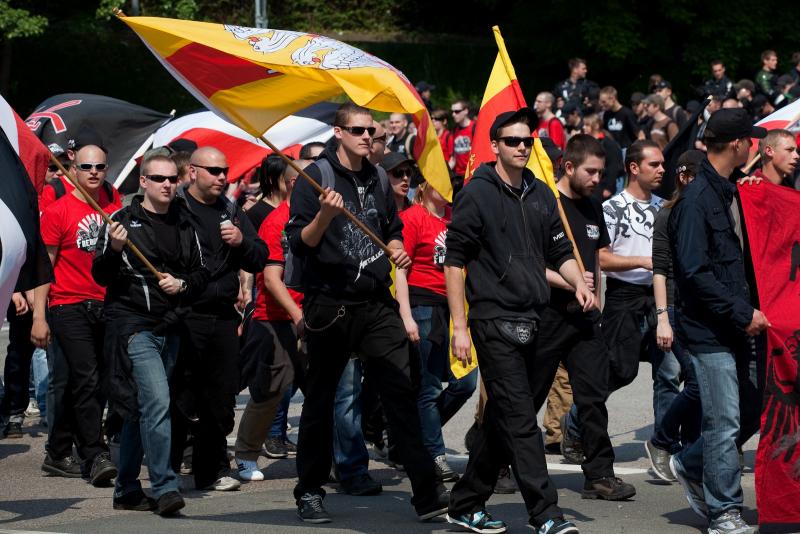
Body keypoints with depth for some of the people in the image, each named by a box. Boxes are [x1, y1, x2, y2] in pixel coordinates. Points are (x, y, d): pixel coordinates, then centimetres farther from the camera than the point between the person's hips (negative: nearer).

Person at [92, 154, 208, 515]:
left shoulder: (184, 225, 13)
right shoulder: (122, 220, -2)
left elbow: (201, 273, 19)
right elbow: (100, 275, -3)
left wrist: (182, 284, -2)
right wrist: (114, 249, -22)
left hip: (169, 326, 6)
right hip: (132, 323, -6)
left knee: (140, 410, 13)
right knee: (157, 400, -20)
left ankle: (126, 491, 21)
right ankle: (164, 488, -20)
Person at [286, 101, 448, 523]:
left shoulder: (376, 180, 13)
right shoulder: (316, 177, -4)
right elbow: (299, 244, -9)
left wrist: (396, 249, 6)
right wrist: (324, 216, -26)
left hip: (375, 304, 4)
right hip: (329, 306, -4)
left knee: (401, 391, -5)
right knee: (320, 399, 5)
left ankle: (427, 491, -9)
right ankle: (310, 492, 16)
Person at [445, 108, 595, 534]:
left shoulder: (541, 195, 14)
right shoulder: (478, 194, -5)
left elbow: (560, 252, 19)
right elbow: (455, 261, -5)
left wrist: (579, 284, -4)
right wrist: (459, 327, -10)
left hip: (532, 321, 7)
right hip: (494, 320, -7)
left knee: (502, 419, 11)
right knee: (520, 420, -10)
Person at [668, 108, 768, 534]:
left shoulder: (731, 193, 13)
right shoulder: (696, 199, -15)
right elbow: (695, 272, -20)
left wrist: (751, 310, 7)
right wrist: (744, 313, -19)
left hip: (736, 327, 9)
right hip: (709, 329, -9)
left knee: (752, 412, 12)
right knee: (725, 423, -4)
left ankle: (690, 466, 30)